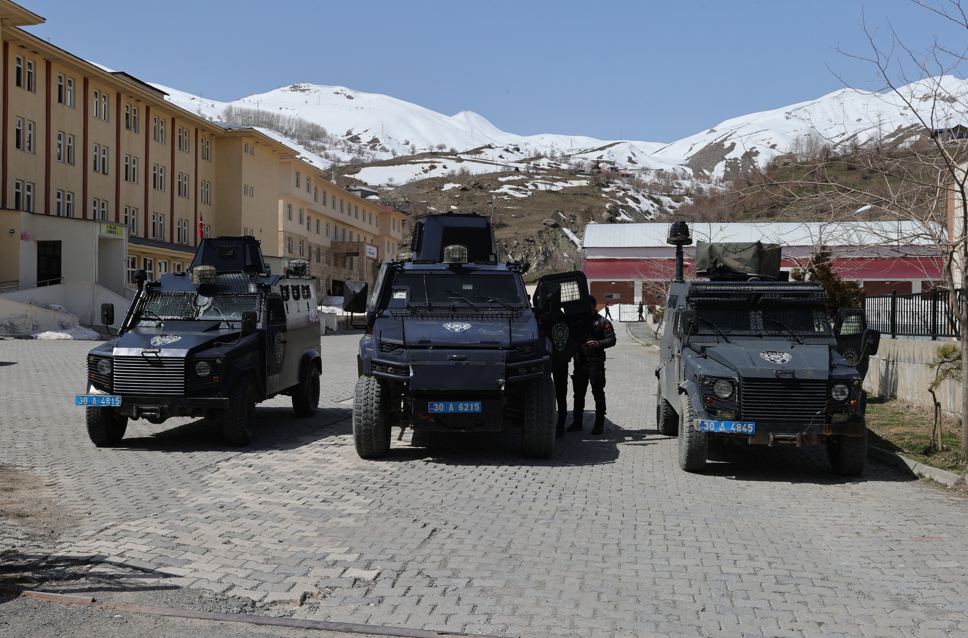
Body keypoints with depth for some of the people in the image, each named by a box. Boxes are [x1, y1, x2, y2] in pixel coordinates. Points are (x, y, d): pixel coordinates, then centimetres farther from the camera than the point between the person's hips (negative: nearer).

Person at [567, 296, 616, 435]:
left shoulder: (603, 322, 3)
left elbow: (612, 340, -4)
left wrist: (598, 343, -21)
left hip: (595, 362, -4)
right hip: (579, 361, 5)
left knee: (598, 393, -2)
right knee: (578, 393, 8)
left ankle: (599, 423, 3)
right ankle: (577, 421, 17)